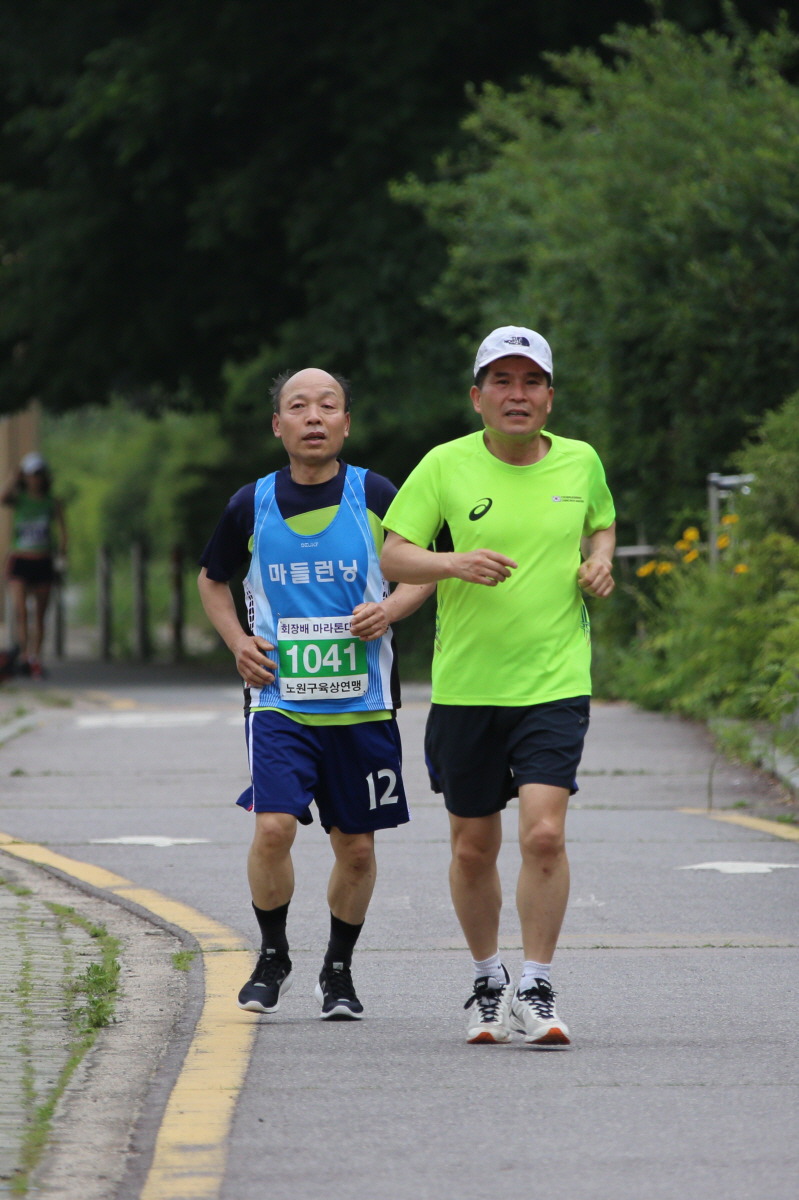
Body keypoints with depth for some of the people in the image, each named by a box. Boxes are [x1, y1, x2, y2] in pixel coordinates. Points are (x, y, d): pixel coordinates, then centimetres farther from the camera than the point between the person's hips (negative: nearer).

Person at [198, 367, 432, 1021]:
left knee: (356, 848, 7)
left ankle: (339, 969, 28)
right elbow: (213, 580, 18)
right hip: (280, 699, 0)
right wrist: (238, 642, 1)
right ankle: (273, 956, 7)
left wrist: (389, 610, -11)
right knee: (273, 828, -16)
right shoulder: (252, 505, 1)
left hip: (362, 704, 0)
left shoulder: (376, 496, -2)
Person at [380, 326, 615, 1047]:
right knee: (473, 846, 8)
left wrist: (601, 560, 3)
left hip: (556, 684, 0)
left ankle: (536, 992, -5)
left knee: (544, 832, -16)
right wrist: (454, 562, -22)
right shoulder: (446, 466, -3)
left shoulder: (580, 462, 5)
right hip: (466, 685, 0)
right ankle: (489, 983, 29)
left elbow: (602, 522, 25)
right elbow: (393, 556, -3)